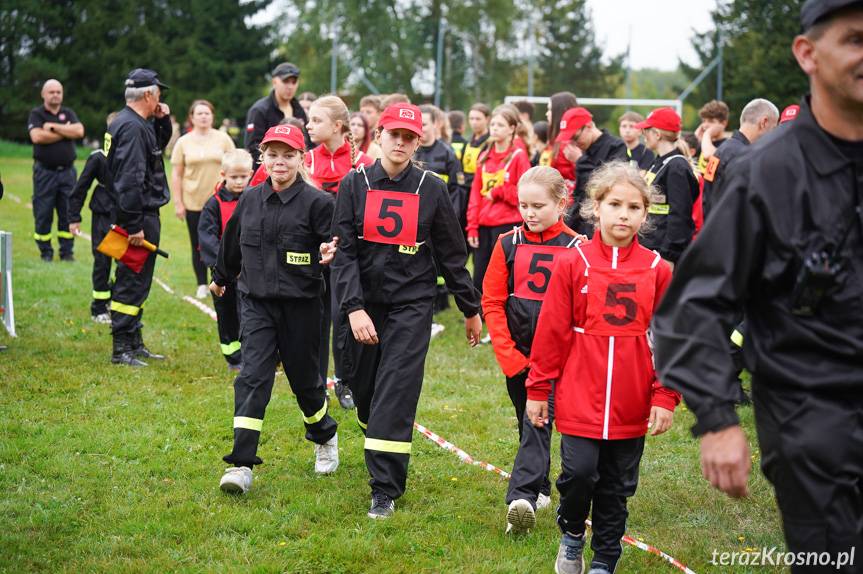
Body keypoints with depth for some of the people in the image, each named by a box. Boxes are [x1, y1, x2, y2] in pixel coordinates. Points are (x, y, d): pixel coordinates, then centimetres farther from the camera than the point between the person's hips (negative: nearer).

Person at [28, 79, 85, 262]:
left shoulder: (68, 113, 12)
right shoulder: (36, 114, 3)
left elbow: (79, 131, -6)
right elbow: (37, 136, -15)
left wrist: (53, 127, -9)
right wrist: (65, 132, -7)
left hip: (67, 171, 3)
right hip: (45, 171, -3)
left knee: (68, 213, 2)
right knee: (43, 214, -1)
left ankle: (67, 251, 9)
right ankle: (46, 252, 9)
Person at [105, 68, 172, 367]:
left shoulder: (139, 124, 13)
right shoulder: (132, 127, -20)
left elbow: (160, 144, 32)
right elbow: (130, 179, -25)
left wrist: (163, 120, 12)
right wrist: (134, 225, -26)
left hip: (143, 214, 11)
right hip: (139, 217, -11)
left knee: (135, 282, 17)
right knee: (132, 282, -6)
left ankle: (134, 342, 27)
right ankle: (121, 350, -3)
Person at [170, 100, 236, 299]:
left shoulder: (223, 139, 2)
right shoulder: (183, 142, 2)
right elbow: (176, 174, 3)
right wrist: (178, 203, -2)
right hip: (194, 203, 1)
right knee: (198, 246, 8)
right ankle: (202, 285, 17)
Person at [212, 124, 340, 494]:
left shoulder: (317, 202, -8)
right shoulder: (250, 200, 5)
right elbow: (232, 242, 22)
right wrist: (221, 278, 36)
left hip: (301, 305, -2)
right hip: (257, 302, 3)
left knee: (304, 377, 11)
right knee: (253, 377, -10)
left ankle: (325, 437, 41)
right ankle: (242, 464, -12)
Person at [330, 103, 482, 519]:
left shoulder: (431, 189, 0)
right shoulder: (354, 185, 0)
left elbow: (452, 255, 7)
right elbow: (344, 252, -6)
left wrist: (471, 310, 12)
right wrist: (354, 308, -17)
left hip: (411, 306, -2)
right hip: (365, 303, 2)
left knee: (396, 395, -11)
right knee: (365, 392, 9)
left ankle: (385, 489, -7)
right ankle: (382, 461, 36)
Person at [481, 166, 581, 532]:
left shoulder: (575, 248, -5)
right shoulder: (508, 245, 2)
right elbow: (492, 302, 3)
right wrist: (508, 354, -4)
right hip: (517, 354, 3)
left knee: (538, 422, -13)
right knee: (529, 424, 13)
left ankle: (522, 497, -20)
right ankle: (540, 489, 27)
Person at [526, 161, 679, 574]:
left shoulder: (657, 270, -1)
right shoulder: (573, 263, -4)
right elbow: (551, 332, 0)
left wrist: (665, 397, -2)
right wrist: (538, 390, 2)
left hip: (632, 407, 2)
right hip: (579, 400, -2)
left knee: (617, 487, 10)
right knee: (579, 473, -9)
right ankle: (571, 533, 21)